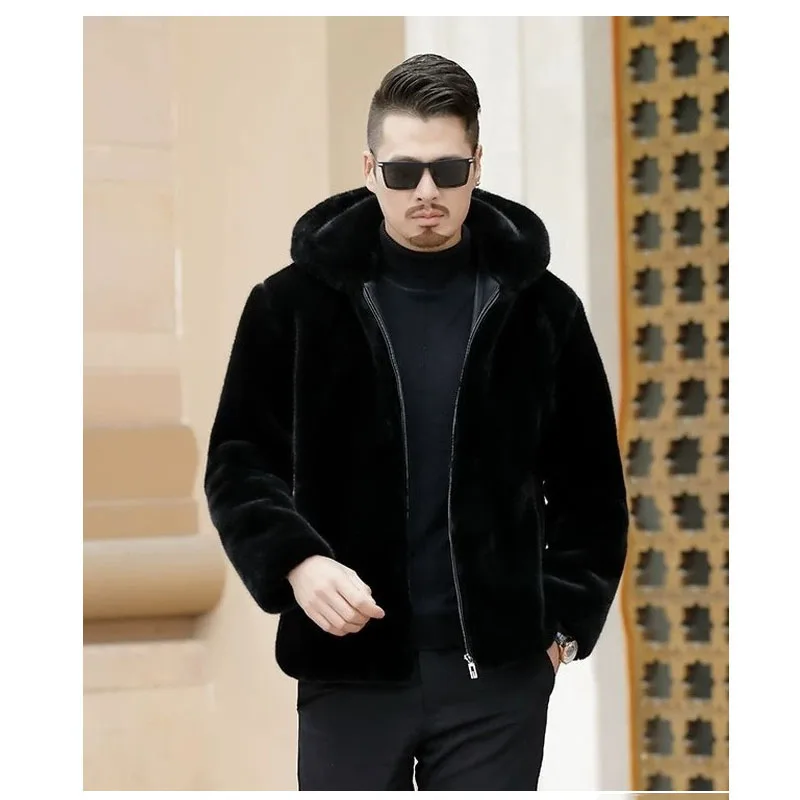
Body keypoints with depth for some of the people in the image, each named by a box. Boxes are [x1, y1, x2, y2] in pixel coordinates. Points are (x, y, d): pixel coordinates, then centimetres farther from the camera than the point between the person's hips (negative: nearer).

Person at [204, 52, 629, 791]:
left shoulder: (541, 309, 3)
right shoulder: (295, 304, 0)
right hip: (350, 668, 0)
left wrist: (566, 619, 1)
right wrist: (295, 562, -16)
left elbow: (590, 481, 10)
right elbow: (238, 464, 1)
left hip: (498, 669, 1)